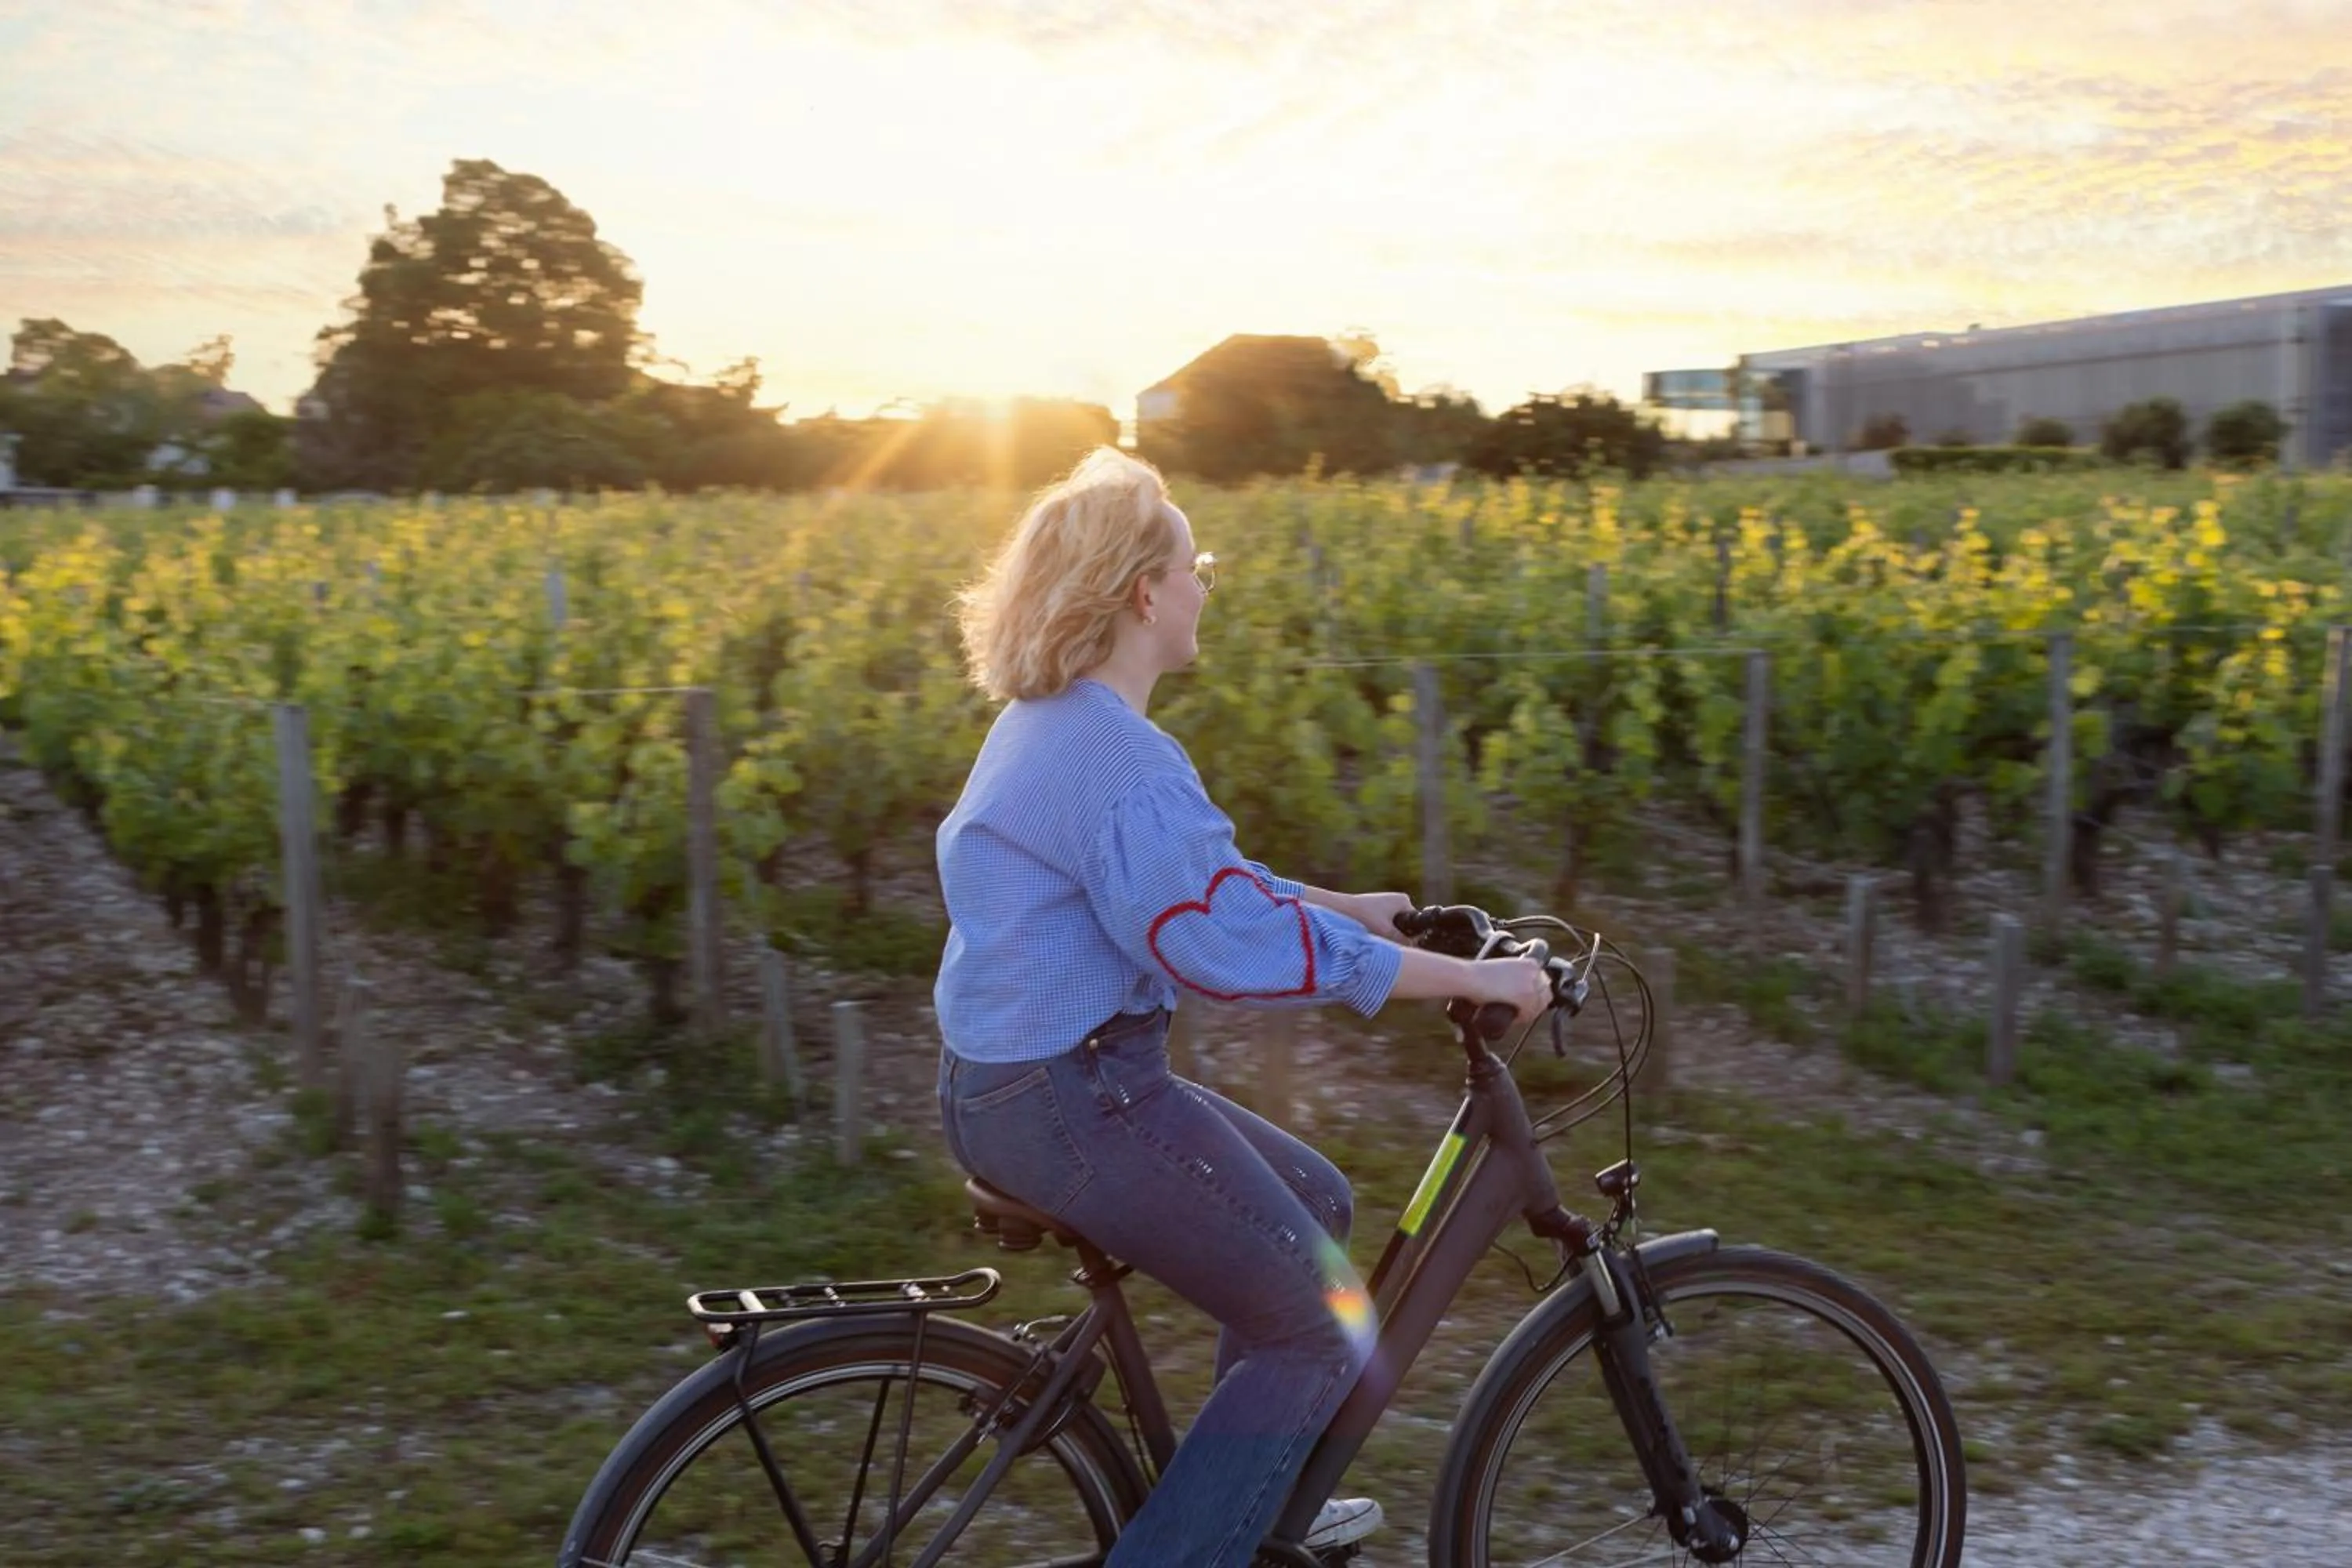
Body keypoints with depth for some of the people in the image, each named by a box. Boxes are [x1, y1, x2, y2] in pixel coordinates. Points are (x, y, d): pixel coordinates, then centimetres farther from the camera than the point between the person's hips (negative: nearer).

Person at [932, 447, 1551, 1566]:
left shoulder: (1048, 724, 12)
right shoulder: (1122, 757, -22)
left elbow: (1200, 881, 22)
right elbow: (1244, 941, -27)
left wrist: (1362, 908, 21)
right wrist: (1472, 978, -20)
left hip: (1011, 1085, 10)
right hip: (1074, 1104, -10)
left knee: (1316, 1205, 23)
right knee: (1322, 1334, 1)